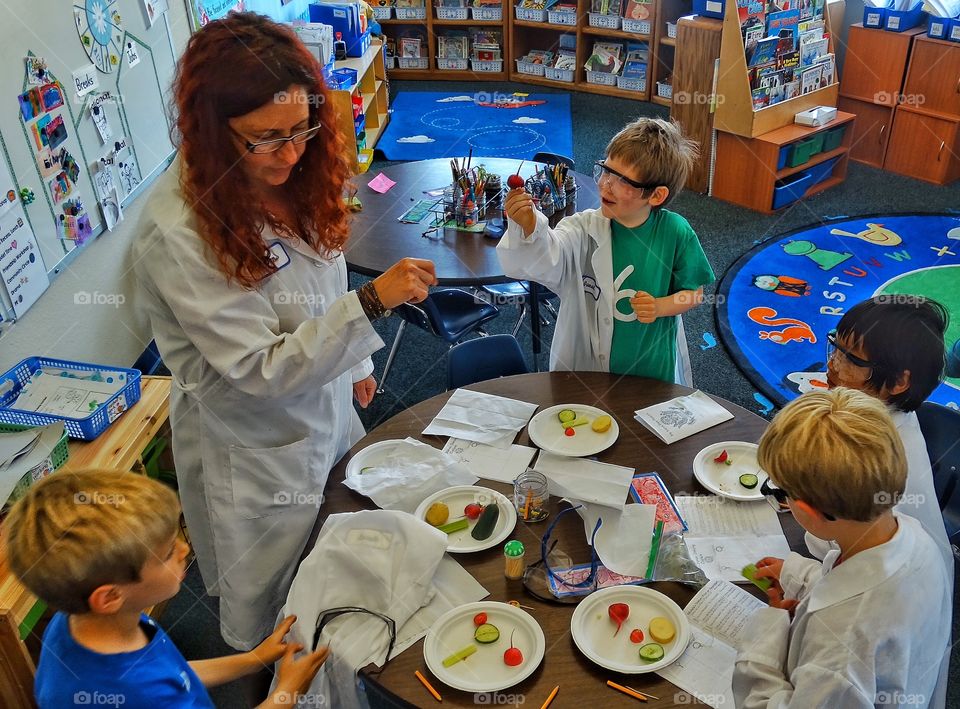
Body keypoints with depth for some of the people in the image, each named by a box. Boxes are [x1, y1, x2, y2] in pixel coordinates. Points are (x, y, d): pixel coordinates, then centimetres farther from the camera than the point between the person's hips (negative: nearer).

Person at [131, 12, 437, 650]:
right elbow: (260, 370, -29)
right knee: (276, 612, 19)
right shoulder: (179, 233, -32)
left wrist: (355, 363, 16)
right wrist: (372, 302, -36)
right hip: (256, 448, -7)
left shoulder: (288, 176, -9)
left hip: (325, 412, 7)